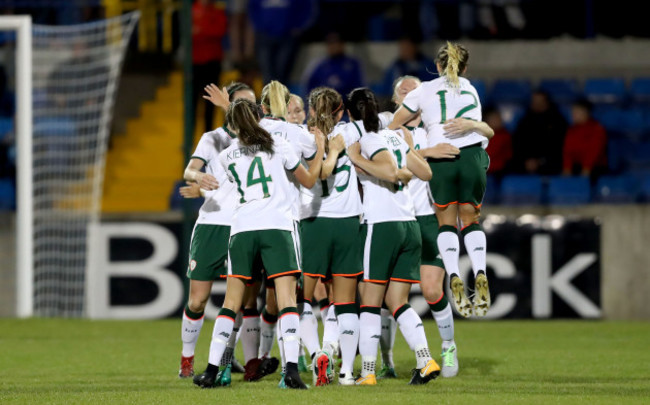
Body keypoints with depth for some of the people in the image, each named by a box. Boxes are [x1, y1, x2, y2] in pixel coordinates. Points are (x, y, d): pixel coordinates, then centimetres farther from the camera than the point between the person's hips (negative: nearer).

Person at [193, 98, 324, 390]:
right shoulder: (277, 144, 8)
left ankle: (212, 369, 6)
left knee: (231, 302, 9)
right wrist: (320, 147, 29)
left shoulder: (227, 156, 13)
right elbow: (309, 180, 16)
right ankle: (291, 368, -23)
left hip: (241, 229, 2)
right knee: (286, 299, -8)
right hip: (277, 226, -2)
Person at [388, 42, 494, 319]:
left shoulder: (423, 92, 11)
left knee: (447, 221, 5)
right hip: (472, 155, 2)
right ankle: (480, 275, -11)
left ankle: (454, 277, -15)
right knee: (471, 219, 10)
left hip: (440, 158, -2)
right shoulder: (471, 91, 22)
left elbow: (393, 126, 14)